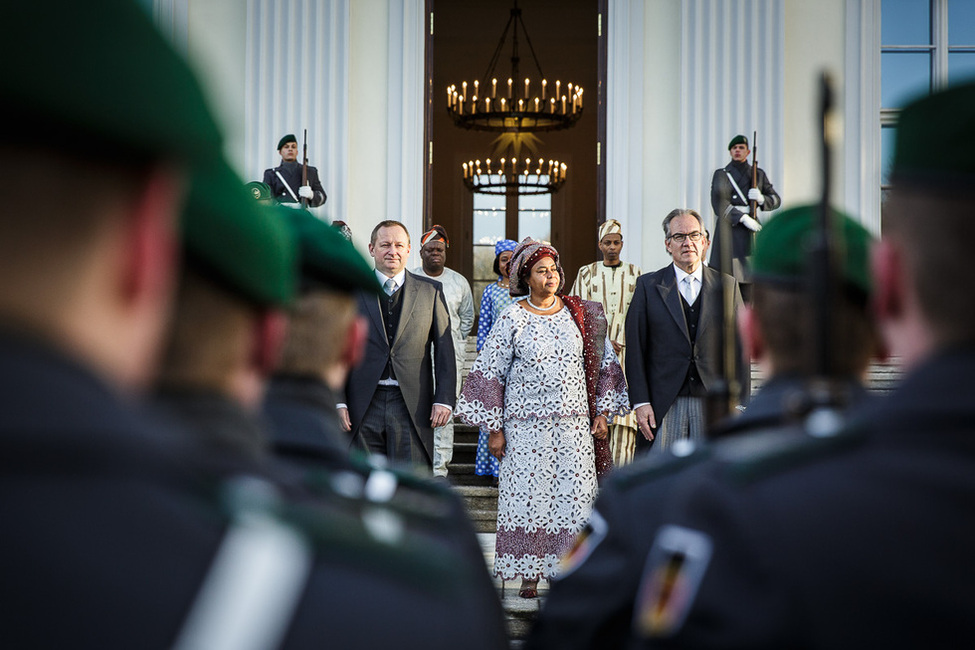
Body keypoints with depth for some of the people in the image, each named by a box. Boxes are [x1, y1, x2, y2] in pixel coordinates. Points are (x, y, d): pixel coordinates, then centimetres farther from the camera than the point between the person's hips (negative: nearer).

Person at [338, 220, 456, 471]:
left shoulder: (431, 291, 7)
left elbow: (444, 349, 6)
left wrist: (444, 399, -3)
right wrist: (338, 401, -1)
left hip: (413, 407, -1)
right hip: (364, 408, 1)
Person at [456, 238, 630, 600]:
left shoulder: (579, 315, 7)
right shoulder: (512, 319, 0)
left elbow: (605, 363, 14)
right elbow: (490, 372, 1)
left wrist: (603, 412, 7)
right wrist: (494, 429, -2)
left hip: (574, 422, 2)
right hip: (526, 425, -2)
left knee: (574, 494, -1)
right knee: (528, 493, -2)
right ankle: (529, 575, 8)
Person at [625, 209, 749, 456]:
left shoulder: (727, 285, 9)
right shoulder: (648, 285, 5)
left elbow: (740, 350, 8)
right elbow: (635, 349, 2)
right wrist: (640, 402, -6)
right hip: (663, 405, -1)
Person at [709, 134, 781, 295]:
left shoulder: (758, 174, 12)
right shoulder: (721, 174, 7)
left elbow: (776, 200, 14)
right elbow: (718, 204, -5)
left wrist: (761, 198, -9)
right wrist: (743, 218, -15)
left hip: (750, 230, 1)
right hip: (728, 229, -1)